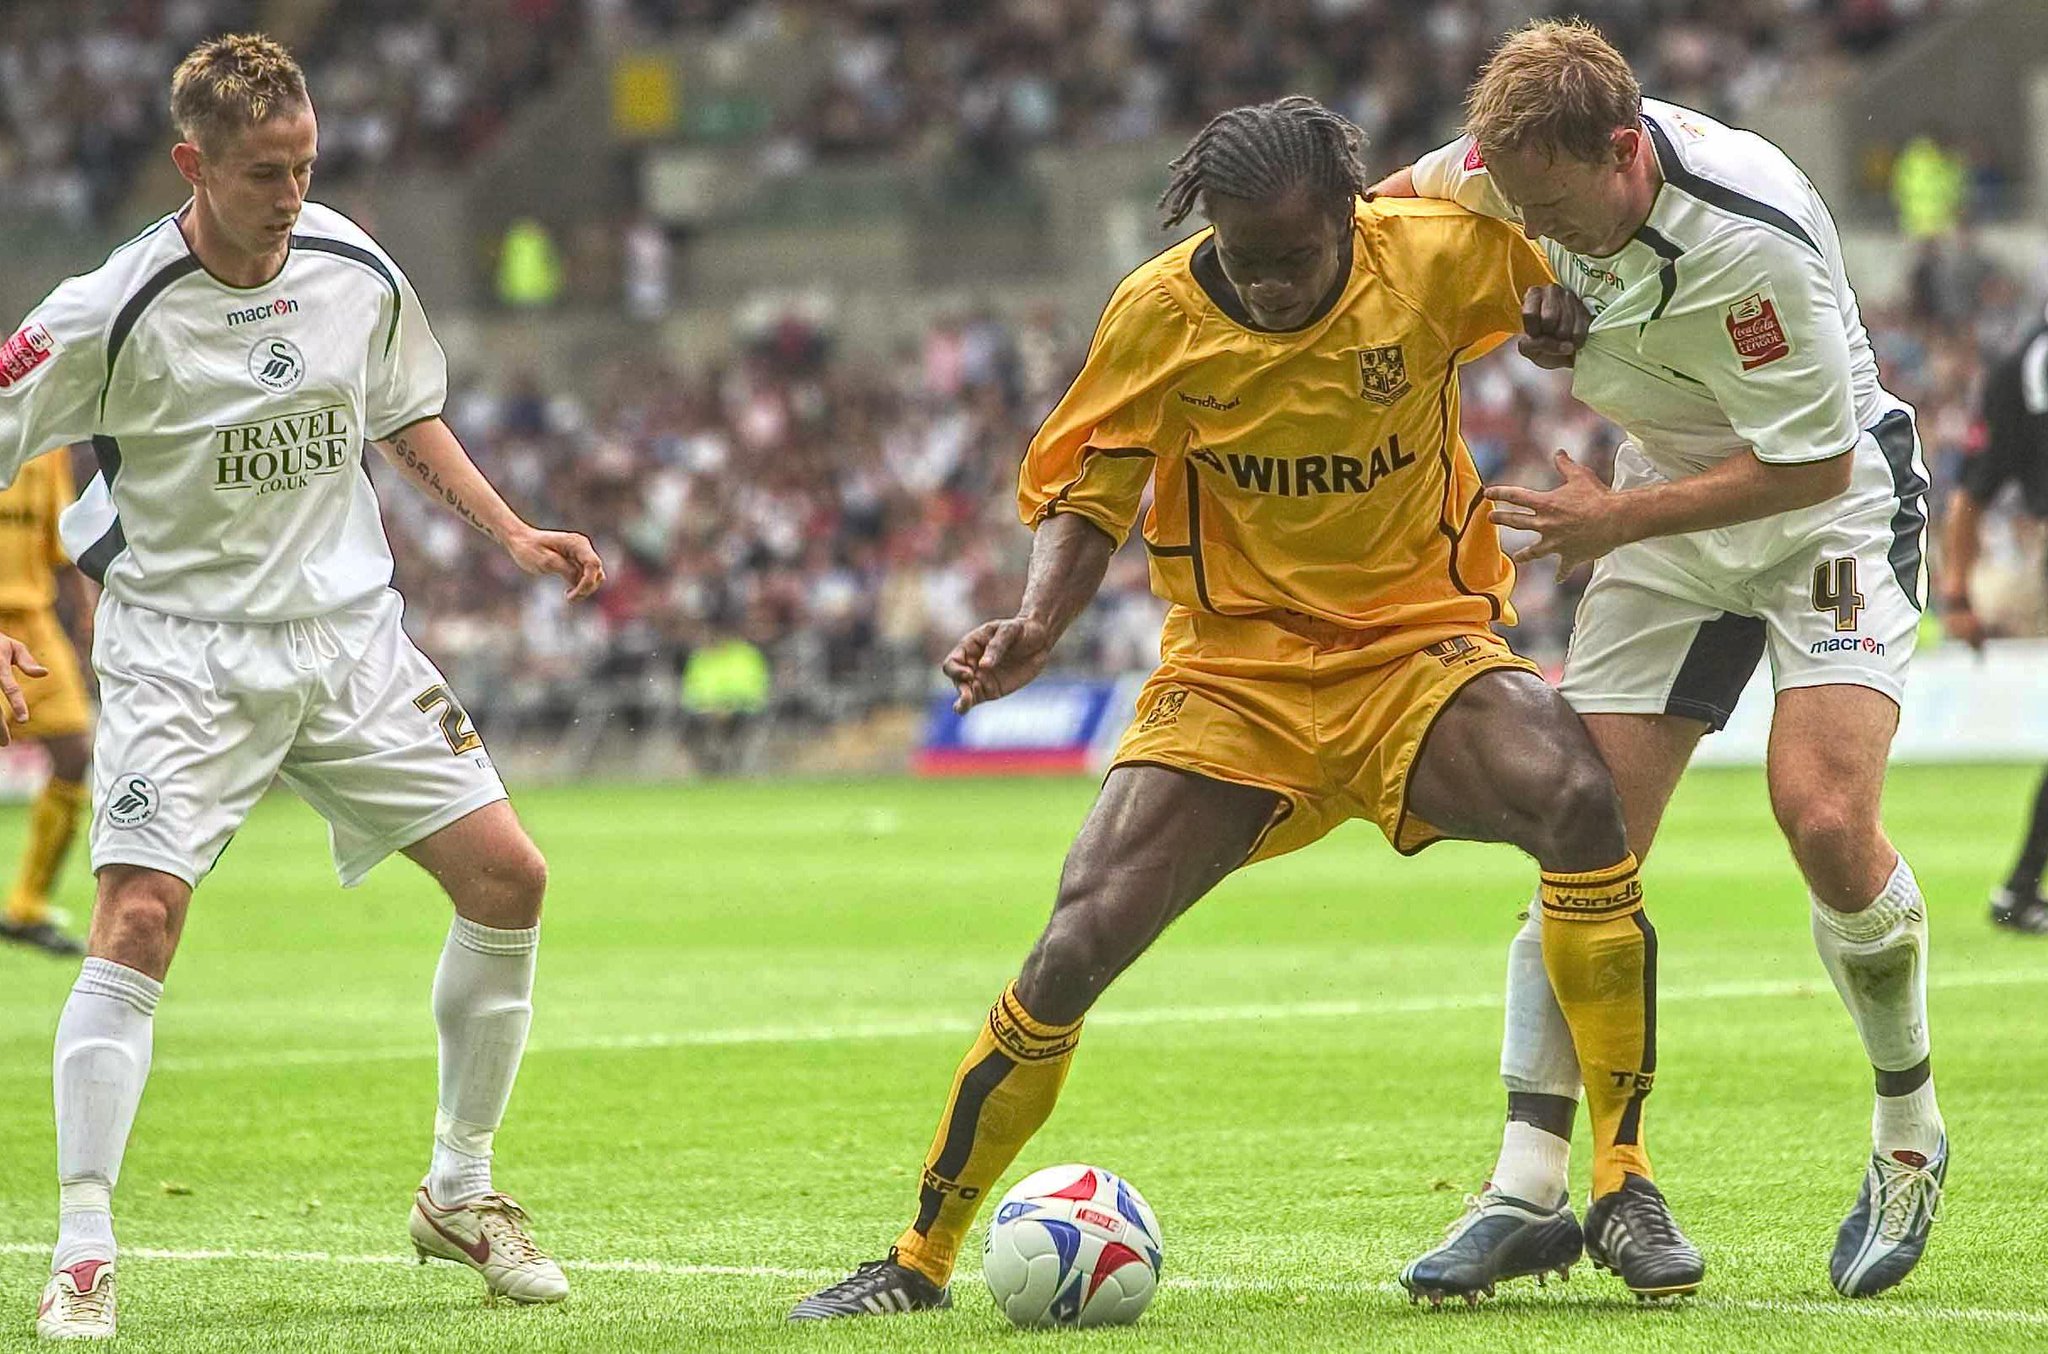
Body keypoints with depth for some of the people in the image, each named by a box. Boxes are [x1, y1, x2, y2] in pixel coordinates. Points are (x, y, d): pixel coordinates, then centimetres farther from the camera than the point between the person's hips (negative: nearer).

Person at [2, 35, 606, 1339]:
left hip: (348, 630, 5)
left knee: (507, 878, -1)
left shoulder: (358, 272, -2)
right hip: (183, 648, -5)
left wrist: (512, 533, 8)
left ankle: (461, 1192, 16)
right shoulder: (113, 313, -17)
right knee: (139, 917, -20)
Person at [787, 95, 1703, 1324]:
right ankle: (921, 1259, 7)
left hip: (1421, 647, -1)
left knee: (1579, 797, -32)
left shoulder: (1439, 253, -11)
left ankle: (1622, 1186, -18)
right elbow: (1084, 498, 2)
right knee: (1077, 947, -13)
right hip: (1235, 671, 1)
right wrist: (1038, 625, -17)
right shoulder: (1160, 313, -10)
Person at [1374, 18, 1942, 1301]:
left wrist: (1619, 519, -22)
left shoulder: (1748, 237, -34)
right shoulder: (1522, 164, -15)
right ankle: (1529, 1186, -4)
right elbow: (1394, 204, 9)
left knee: (1825, 815, -24)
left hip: (1830, 507, -6)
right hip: (1670, 500, 6)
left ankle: (1910, 1133, -1)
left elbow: (1813, 462, -24)